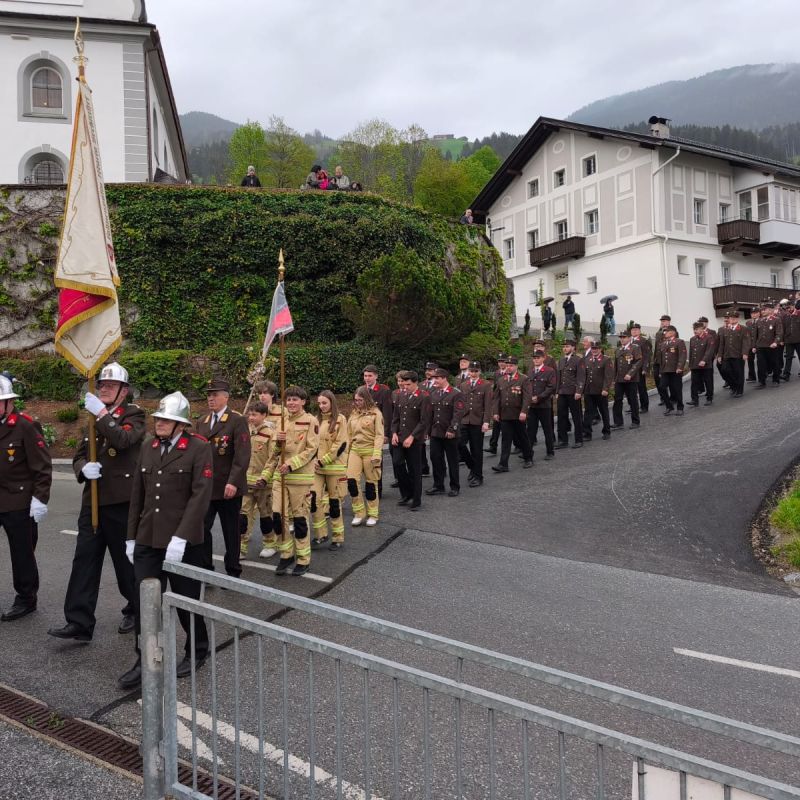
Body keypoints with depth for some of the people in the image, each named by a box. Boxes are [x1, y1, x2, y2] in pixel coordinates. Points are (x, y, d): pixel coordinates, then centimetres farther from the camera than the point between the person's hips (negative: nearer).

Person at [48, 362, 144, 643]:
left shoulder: (134, 414, -3)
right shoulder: (95, 417, 16)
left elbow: (123, 440, -25)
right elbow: (79, 456, 15)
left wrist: (102, 413, -23)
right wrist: (84, 468, -7)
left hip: (121, 502, -6)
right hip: (92, 501, 6)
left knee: (126, 559, 6)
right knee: (84, 559, 2)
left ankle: (136, 610, 26)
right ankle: (79, 622, 7)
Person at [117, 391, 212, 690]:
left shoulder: (199, 448, -9)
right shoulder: (147, 447, 9)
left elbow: (201, 496, -15)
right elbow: (137, 494, 12)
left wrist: (180, 538, -20)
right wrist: (131, 536, 11)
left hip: (183, 542, -5)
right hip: (147, 541, 5)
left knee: (187, 600, 9)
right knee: (143, 601, 3)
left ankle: (197, 652, 31)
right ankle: (145, 661, 19)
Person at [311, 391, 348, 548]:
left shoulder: (340, 419, -5)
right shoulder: (317, 420, 9)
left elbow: (341, 444, -11)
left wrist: (323, 461, -14)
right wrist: (314, 460, -4)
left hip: (335, 466, -4)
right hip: (317, 466, 4)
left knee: (334, 501, 4)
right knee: (314, 498, -5)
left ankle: (338, 537, 17)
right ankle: (320, 535, 9)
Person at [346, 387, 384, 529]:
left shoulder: (375, 413, -6)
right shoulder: (353, 413, 9)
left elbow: (379, 435, -10)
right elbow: (349, 434, 13)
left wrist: (377, 454, -18)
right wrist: (346, 452, 9)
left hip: (370, 450, -4)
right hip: (355, 450, 4)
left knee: (371, 482, 4)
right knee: (351, 480, -7)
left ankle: (372, 514, 18)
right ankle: (359, 512, 8)